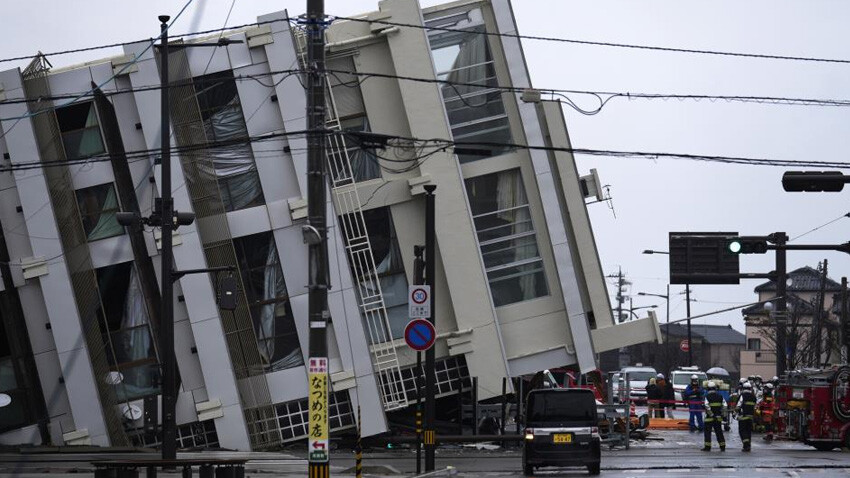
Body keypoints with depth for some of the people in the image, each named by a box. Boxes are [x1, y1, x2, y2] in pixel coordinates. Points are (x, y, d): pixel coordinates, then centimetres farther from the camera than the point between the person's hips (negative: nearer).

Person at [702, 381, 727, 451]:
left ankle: (707, 447, -1)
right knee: (719, 432, 11)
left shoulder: (707, 396, -8)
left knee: (708, 432, 2)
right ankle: (722, 446, 11)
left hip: (709, 417, -4)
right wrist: (723, 414, 7)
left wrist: (711, 414, -14)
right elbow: (724, 405, 3)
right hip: (718, 418, 4)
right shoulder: (720, 396, 5)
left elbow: (707, 406, -18)